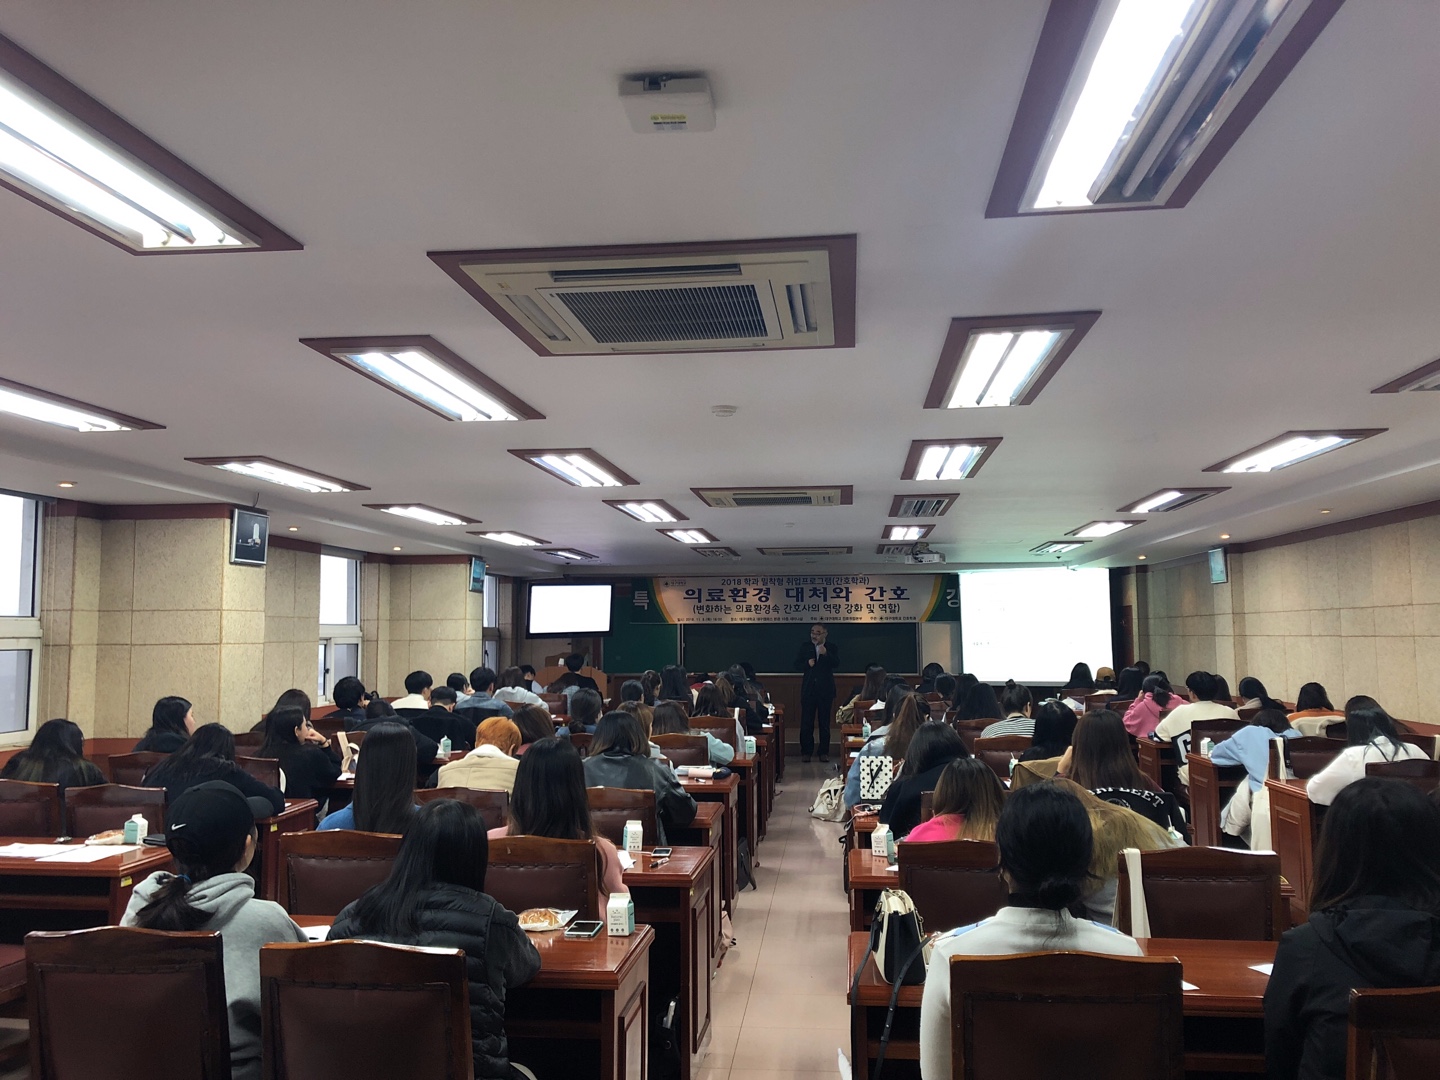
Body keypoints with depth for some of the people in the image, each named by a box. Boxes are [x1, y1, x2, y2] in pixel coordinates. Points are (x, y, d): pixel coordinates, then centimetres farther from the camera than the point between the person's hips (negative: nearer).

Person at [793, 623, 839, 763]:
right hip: (808, 689, 1)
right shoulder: (805, 647, 6)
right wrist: (807, 664, -15)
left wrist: (826, 654, -28)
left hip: (825, 690, -1)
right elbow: (797, 665, 4)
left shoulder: (831, 649, 1)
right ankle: (806, 752, 9)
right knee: (806, 722, 2)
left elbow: (836, 664, -13)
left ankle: (824, 752, 12)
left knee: (824, 722, 5)